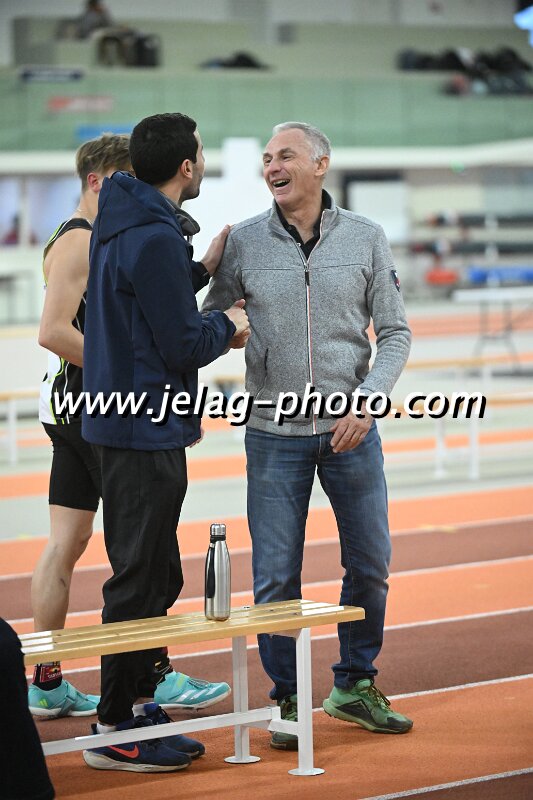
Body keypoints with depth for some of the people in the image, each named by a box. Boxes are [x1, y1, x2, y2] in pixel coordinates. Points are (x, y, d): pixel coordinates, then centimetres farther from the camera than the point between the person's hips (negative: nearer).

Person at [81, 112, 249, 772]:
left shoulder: (121, 226, 11)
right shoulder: (155, 238, -20)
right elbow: (184, 347, -18)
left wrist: (203, 271, 16)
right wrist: (228, 323, -1)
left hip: (117, 423, 10)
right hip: (148, 429, -10)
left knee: (154, 575, 17)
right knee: (141, 578, -5)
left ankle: (137, 702, 24)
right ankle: (118, 729, 0)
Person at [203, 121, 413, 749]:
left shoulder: (365, 238, 1)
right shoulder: (243, 243, 0)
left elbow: (395, 332, 2)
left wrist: (366, 401, -10)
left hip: (351, 431, 1)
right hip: (274, 433, -1)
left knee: (370, 565, 8)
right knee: (275, 578, -1)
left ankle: (355, 684, 26)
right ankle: (288, 699, 15)